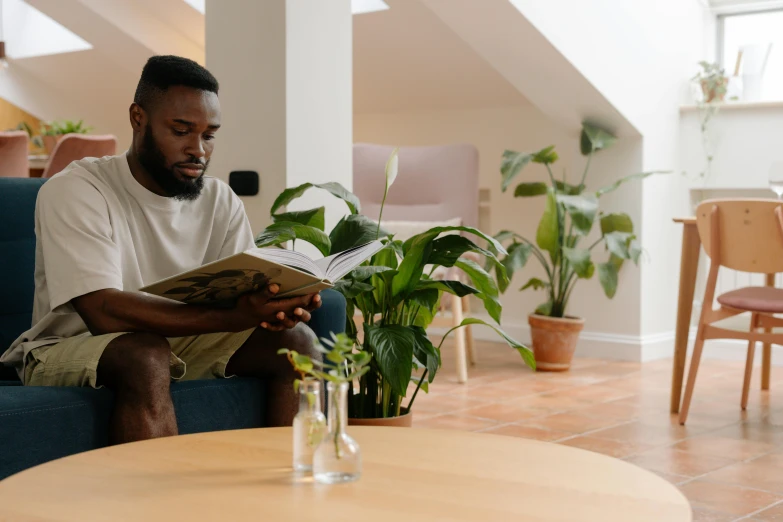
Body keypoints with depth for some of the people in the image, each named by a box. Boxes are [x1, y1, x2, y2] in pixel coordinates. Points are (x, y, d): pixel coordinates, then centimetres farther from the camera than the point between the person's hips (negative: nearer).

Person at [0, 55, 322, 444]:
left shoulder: (221, 202, 4)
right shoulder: (73, 192, -15)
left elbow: (243, 294, -4)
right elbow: (104, 312, -27)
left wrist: (277, 306, -31)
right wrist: (234, 317, -38)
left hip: (183, 344, 5)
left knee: (297, 339, -15)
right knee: (146, 354, -37)